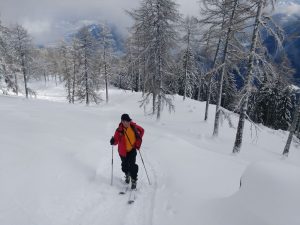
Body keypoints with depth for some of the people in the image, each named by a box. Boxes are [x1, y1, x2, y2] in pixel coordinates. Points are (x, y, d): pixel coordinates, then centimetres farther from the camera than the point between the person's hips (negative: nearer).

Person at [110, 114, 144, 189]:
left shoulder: (133, 126, -10)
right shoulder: (119, 130, -17)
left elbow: (141, 130, 7)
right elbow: (116, 140, -18)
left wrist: (138, 141, 4)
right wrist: (113, 141, -42)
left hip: (132, 149, 0)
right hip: (123, 151, 0)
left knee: (132, 165, -10)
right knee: (125, 165, 16)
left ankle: (134, 180, 5)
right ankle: (127, 175, 47)